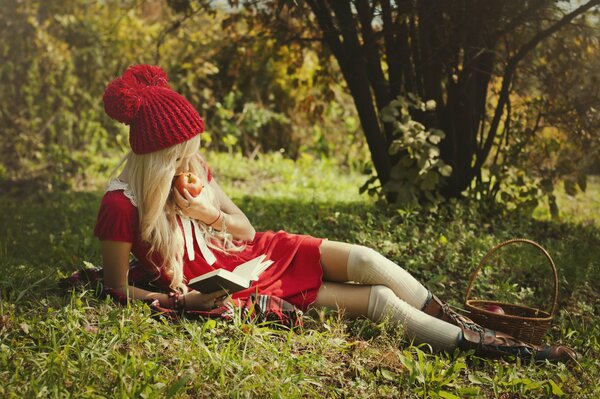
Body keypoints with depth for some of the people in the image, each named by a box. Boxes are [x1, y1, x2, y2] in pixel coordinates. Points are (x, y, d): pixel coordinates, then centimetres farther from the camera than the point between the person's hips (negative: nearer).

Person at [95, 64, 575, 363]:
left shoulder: (194, 170, -2)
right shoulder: (122, 204, -21)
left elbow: (248, 230, 6)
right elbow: (119, 288, -12)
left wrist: (208, 214, -14)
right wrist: (182, 302, -24)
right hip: (236, 291, -6)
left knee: (365, 261, -18)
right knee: (378, 299, -14)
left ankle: (464, 324, -3)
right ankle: (480, 345, -8)